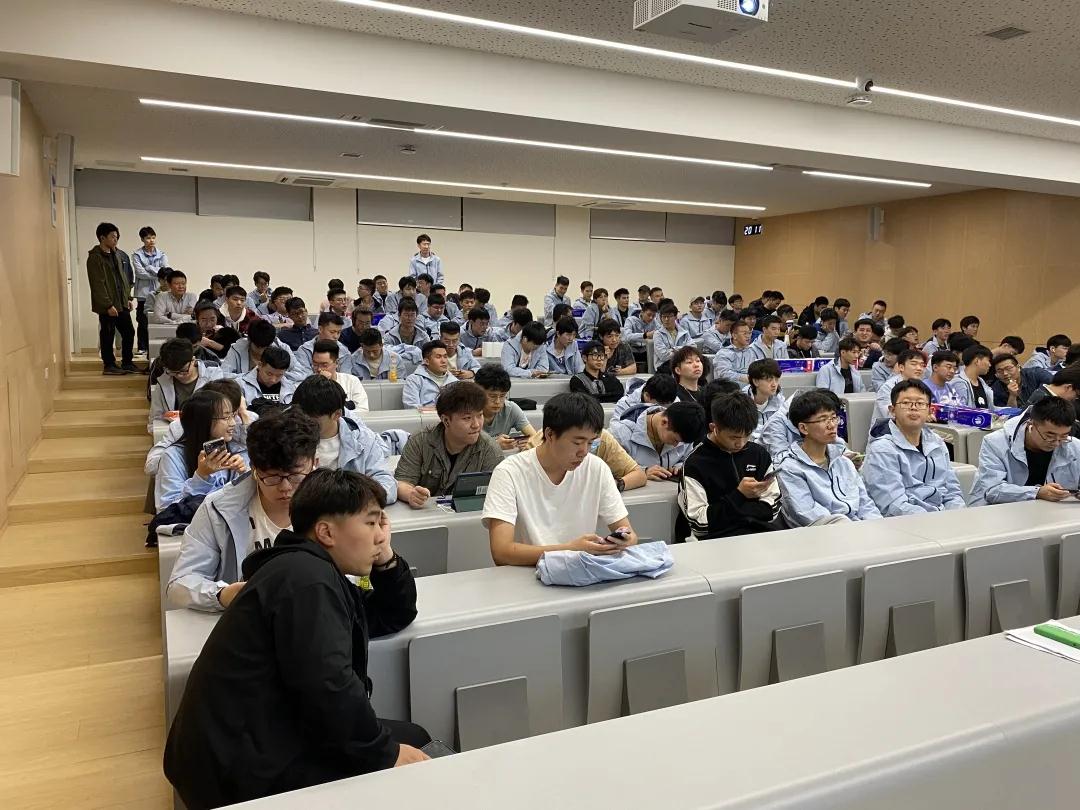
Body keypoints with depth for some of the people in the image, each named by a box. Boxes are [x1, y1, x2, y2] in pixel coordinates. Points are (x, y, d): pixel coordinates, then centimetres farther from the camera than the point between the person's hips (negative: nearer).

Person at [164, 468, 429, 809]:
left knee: (414, 738, 11)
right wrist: (386, 753, -17)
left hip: (264, 744, 10)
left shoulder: (316, 573, 14)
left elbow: (395, 617, 22)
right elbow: (329, 687, -29)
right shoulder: (306, 578, -20)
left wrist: (386, 558, 7)